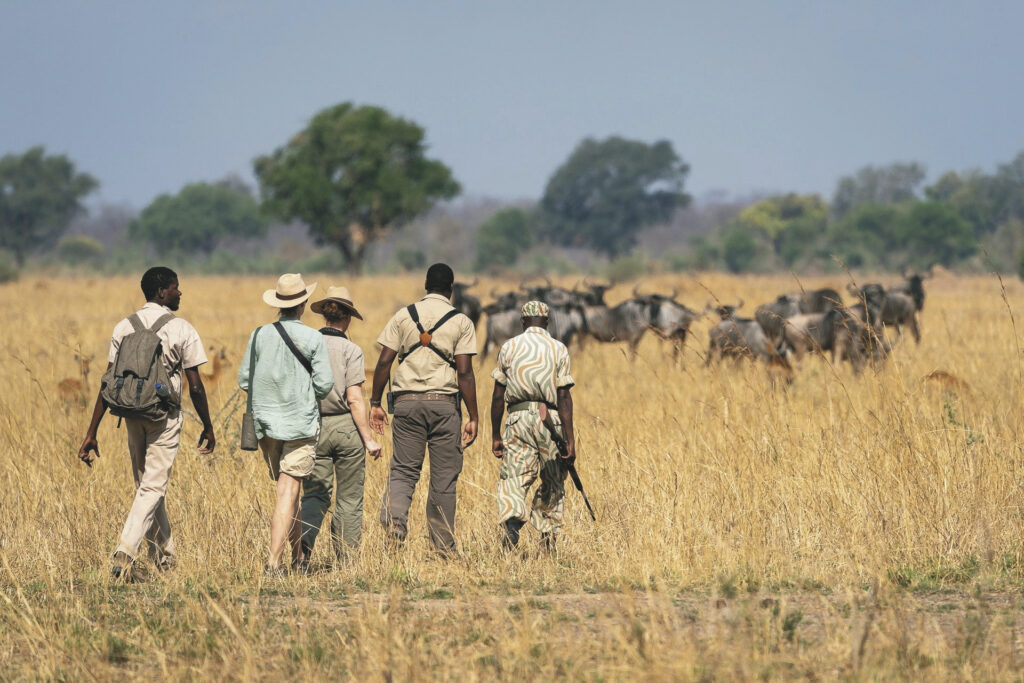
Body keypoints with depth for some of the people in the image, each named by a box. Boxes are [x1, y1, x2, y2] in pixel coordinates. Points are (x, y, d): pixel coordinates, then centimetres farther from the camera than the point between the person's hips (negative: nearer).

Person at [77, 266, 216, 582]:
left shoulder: (124, 328, 3)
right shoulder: (182, 330, -7)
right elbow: (195, 387, -6)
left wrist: (91, 433, 1)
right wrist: (208, 428, 6)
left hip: (132, 414, 4)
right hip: (165, 415, -4)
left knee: (146, 485, 17)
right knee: (152, 488, -3)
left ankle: (165, 556, 26)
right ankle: (125, 554, -18)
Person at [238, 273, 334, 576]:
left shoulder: (259, 336, 0)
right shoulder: (313, 339, -9)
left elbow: (244, 381, 4)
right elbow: (324, 383, -10)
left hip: (266, 423, 4)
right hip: (300, 423, -4)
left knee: (287, 489, 19)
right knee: (287, 493, -5)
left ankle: (298, 556, 26)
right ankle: (274, 560, -15)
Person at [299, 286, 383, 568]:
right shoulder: (350, 351, -9)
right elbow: (355, 399, -13)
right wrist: (369, 438, -7)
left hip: (314, 427, 3)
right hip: (346, 427, -3)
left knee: (315, 492, 8)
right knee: (349, 498, 8)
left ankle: (304, 540, -18)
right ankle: (345, 558, 10)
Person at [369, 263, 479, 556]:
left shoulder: (403, 316, 6)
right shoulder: (461, 322, 1)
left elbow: (384, 361, 1)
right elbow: (464, 373, -5)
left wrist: (375, 403, 7)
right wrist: (472, 417, -2)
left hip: (407, 401, 1)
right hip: (444, 403, -1)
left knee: (403, 469, 6)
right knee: (444, 477, 6)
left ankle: (394, 518, -23)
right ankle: (444, 547, 9)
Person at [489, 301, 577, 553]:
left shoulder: (509, 347, 6)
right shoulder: (559, 349, 3)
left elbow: (498, 395, 5)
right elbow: (564, 397, -3)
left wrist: (496, 435, 12)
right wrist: (570, 439, -4)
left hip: (519, 418, 0)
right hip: (551, 420, 0)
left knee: (513, 478, -2)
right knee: (553, 482, 14)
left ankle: (512, 521, -29)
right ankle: (548, 537, 14)